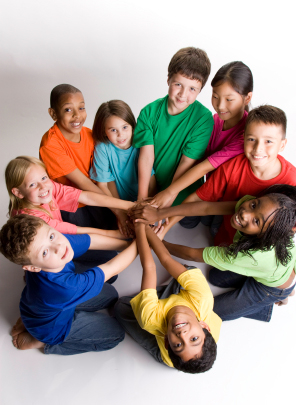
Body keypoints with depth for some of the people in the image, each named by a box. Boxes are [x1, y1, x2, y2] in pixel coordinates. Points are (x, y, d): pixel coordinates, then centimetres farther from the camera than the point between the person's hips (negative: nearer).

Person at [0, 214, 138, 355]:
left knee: (110, 294, 18)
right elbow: (111, 268, -37)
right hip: (53, 327, -6)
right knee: (115, 333, 2)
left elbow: (93, 240, -13)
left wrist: (127, 244, -12)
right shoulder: (64, 287, -46)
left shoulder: (60, 241, -29)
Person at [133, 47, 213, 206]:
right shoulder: (149, 112, -3)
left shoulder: (203, 118, -11)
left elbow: (187, 163, -12)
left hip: (183, 196, -1)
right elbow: (146, 157, -10)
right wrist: (142, 198, -17)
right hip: (151, 188, 2)